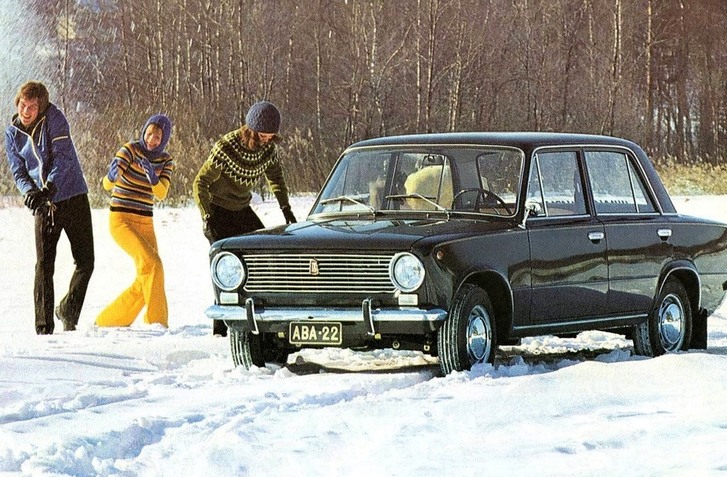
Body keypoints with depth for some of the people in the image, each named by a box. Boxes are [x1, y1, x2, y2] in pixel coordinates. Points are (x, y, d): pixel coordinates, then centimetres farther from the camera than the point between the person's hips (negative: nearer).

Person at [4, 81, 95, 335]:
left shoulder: (54, 119, -10)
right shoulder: (12, 133, 1)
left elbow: (63, 157, -18)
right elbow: (18, 171, 1)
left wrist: (50, 187, -33)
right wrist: (30, 192, -21)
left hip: (73, 198, -2)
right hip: (44, 205, 2)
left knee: (85, 262, 2)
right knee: (44, 265, -7)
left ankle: (68, 312, 24)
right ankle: (44, 327, -4)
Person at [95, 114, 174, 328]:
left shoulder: (165, 161, 5)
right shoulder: (130, 150, -11)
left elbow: (161, 193, -12)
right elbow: (107, 184, -22)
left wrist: (152, 176, -32)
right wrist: (112, 176, -46)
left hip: (145, 223, 7)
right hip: (121, 220, -7)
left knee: (145, 281, 3)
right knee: (152, 264, -24)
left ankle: (106, 322, 19)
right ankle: (157, 323, -21)